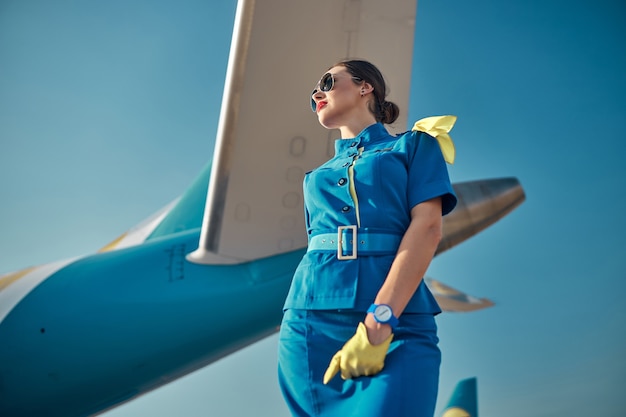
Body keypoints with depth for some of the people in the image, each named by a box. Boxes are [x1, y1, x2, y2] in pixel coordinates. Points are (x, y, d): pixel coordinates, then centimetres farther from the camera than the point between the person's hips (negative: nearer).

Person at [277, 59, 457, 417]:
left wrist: (379, 322, -15)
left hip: (397, 324, -4)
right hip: (311, 322, 5)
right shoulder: (319, 175, 24)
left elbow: (428, 228, -4)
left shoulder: (414, 145, 11)